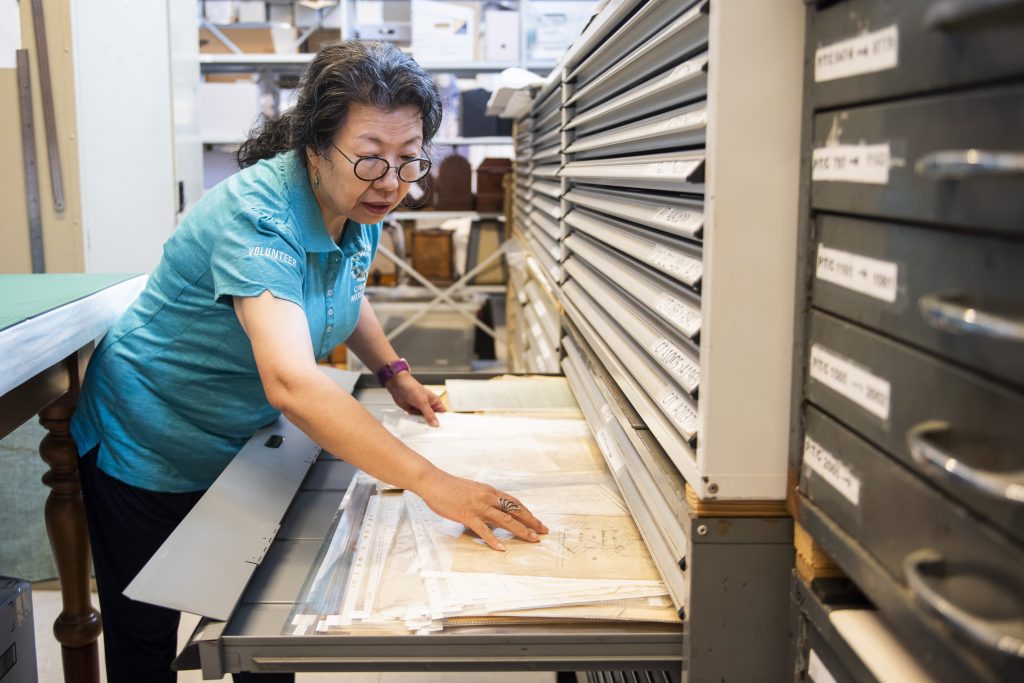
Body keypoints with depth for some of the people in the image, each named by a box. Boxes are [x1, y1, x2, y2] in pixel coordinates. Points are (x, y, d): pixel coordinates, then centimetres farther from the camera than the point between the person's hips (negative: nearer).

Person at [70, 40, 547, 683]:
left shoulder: (360, 206, -9)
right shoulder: (256, 215, -34)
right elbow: (290, 381, -49)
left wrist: (396, 372, 0)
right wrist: (431, 481, -55)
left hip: (245, 439, 7)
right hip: (152, 449, -6)